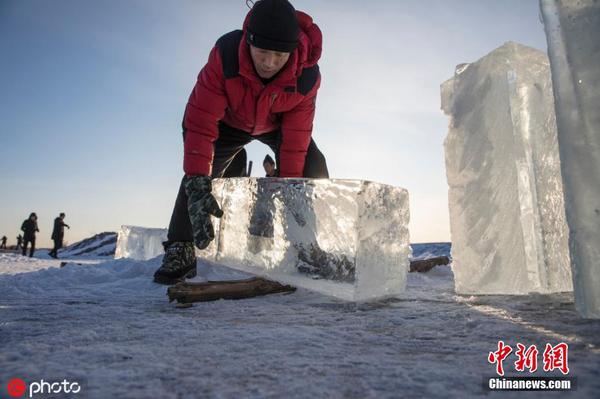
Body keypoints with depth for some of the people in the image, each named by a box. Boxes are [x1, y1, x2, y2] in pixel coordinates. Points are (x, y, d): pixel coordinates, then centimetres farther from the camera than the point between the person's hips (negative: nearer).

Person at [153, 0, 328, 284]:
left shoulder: (307, 76, -35)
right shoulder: (225, 54, -39)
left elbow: (294, 141, -29)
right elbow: (200, 121, -41)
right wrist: (197, 185, -49)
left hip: (280, 124, 1)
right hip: (232, 121, 0)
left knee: (313, 169, -16)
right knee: (198, 173, -18)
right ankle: (180, 251, -7)